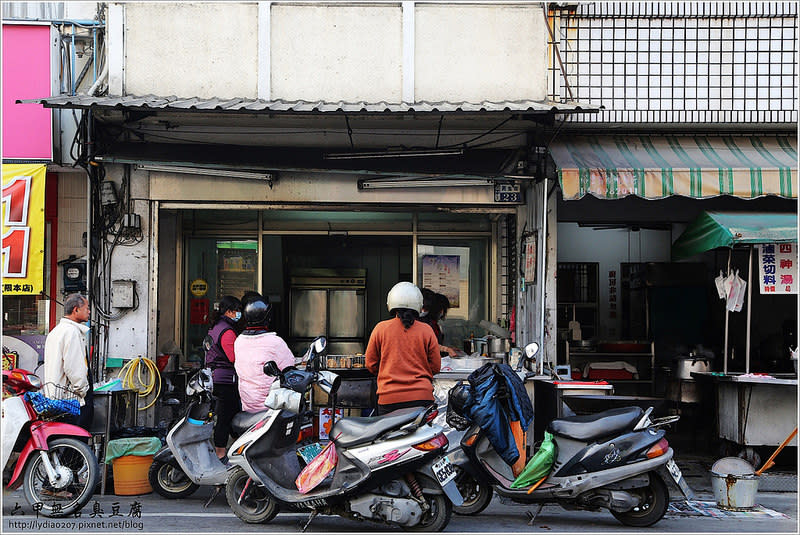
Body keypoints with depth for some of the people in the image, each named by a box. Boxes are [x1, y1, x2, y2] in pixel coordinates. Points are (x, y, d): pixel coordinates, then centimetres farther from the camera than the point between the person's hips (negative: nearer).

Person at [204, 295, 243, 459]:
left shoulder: (215, 328, 16)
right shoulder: (227, 332, -16)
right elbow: (235, 358, -23)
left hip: (215, 377, 10)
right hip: (226, 379, -10)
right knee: (225, 416, -6)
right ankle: (220, 453, -3)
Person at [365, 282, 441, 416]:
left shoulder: (380, 328, 1)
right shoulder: (426, 330, 1)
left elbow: (370, 363, 8)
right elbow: (435, 367, 6)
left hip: (389, 398, 0)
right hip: (422, 397, 1)